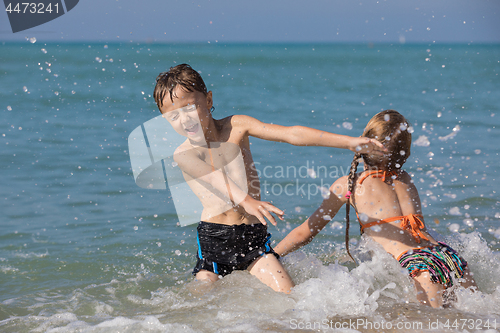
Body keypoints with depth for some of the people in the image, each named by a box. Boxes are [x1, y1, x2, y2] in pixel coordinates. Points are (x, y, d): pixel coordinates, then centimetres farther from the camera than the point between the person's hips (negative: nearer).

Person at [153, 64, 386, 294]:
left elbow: (292, 135, -4)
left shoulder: (235, 126, 3)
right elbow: (214, 178, -25)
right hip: (213, 237, -2)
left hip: (253, 234, 2)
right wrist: (245, 200, -46)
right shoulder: (183, 154, -5)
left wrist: (350, 142, -12)